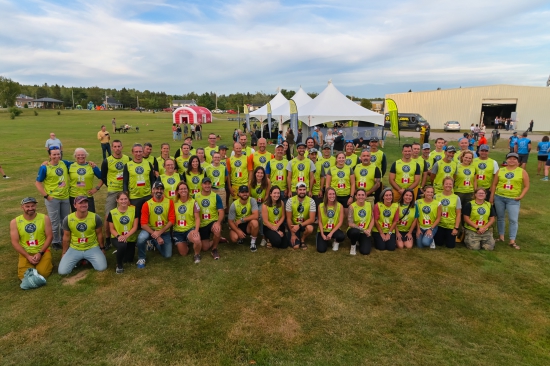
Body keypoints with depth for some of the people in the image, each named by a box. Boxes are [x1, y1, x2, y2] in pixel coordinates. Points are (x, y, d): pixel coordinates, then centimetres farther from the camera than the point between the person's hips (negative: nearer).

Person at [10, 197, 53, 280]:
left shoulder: (44, 218, -5)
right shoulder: (15, 222, -3)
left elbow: (49, 236, -4)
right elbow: (15, 242, -4)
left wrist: (40, 253, -14)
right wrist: (28, 256, -13)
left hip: (43, 251, -1)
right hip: (25, 253, 1)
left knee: (43, 272, -19)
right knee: (24, 276, -15)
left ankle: (47, 263, 13)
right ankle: (31, 263, 16)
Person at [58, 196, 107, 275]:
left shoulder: (95, 217, -13)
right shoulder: (67, 219, -10)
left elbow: (99, 234, 1)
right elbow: (66, 237, 4)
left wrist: (102, 248, 8)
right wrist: (64, 253, 11)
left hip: (92, 248, -1)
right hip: (74, 249, 1)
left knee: (102, 267, -18)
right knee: (62, 271, -13)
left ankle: (88, 259, 14)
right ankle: (78, 259, 17)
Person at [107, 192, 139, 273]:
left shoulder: (134, 210, -5)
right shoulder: (112, 212, -6)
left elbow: (135, 227, -8)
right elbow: (111, 229, -2)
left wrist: (126, 236, -23)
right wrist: (118, 236, -22)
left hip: (130, 239, 2)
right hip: (117, 238, -2)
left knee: (129, 260, 7)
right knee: (122, 245, -37)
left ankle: (120, 250, 42)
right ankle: (119, 265, -8)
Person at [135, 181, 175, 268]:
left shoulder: (169, 202, -9)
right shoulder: (147, 204, -12)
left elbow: (172, 221, -11)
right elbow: (143, 224, -15)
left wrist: (159, 233, -22)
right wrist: (156, 237, -23)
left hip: (164, 232, 2)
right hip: (150, 230, -2)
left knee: (167, 255, 2)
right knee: (141, 238, -35)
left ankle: (154, 243, 32)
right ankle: (141, 258, -6)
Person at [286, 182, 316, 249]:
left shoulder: (311, 201, -14)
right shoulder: (290, 201, -13)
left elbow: (312, 219, -18)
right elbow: (289, 219, -8)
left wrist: (299, 226, -30)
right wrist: (292, 234, -8)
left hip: (305, 224, 1)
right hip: (294, 224, 0)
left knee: (310, 228, -36)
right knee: (295, 246, -18)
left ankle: (302, 240, -1)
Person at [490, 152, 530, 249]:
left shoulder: (522, 172, 0)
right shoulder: (500, 170, 5)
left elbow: (526, 186, 1)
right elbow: (494, 184, 7)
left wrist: (521, 196, -11)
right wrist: (491, 197, 4)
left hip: (513, 199, -2)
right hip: (499, 197, 2)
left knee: (513, 220, -5)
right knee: (500, 217, 12)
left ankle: (512, 241, 1)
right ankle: (501, 236, 26)